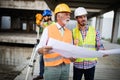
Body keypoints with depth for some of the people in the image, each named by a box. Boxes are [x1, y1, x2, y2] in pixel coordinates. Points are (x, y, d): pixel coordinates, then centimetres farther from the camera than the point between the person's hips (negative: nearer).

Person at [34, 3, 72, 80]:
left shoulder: (69, 32, 10)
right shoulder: (48, 29, -5)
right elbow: (39, 48, -8)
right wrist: (43, 50, -30)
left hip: (66, 66, 5)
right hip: (52, 67, -4)